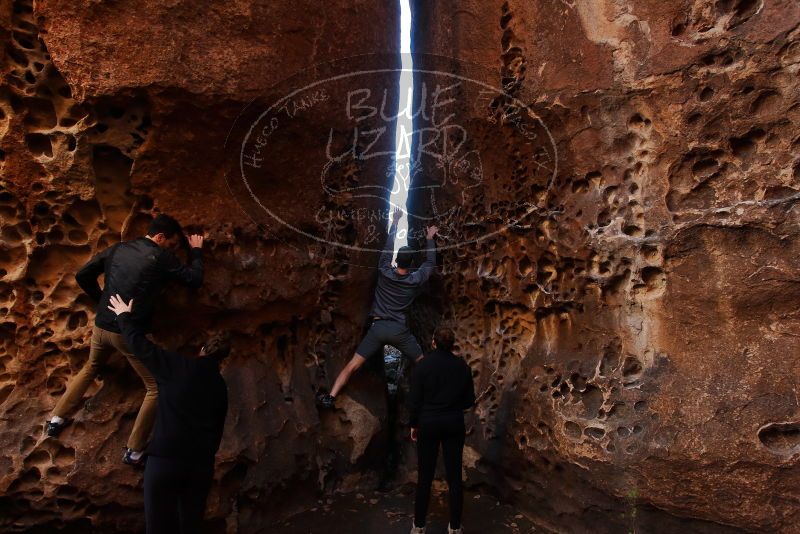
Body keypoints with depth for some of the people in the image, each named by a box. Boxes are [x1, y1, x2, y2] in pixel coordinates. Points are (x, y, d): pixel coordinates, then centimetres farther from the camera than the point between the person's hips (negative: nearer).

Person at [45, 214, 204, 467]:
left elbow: (82, 276, 11)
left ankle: (56, 419, 39)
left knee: (90, 369, 36)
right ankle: (134, 451, 9)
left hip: (101, 326, 6)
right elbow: (194, 280, -2)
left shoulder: (117, 249, 8)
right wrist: (196, 250, 12)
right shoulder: (161, 256, -8)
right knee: (156, 387, 6)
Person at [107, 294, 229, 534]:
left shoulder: (180, 367, -4)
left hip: (166, 459, -4)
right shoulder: (220, 386, 10)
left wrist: (125, 316, 16)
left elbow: (140, 346, 1)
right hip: (202, 464, 4)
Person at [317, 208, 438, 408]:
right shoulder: (415, 280, -1)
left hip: (378, 327, 1)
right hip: (400, 330, 0)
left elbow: (387, 248, 13)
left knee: (352, 365, 1)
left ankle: (330, 397, -8)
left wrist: (395, 222, 22)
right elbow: (430, 262, 16)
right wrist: (430, 239, 27)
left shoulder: (384, 273, 0)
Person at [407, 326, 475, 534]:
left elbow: (414, 399, -8)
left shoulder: (423, 365, -10)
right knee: (454, 476, 9)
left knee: (425, 476, 8)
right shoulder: (462, 366, -3)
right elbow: (469, 400, 2)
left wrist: (413, 425, 4)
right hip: (454, 424, 2)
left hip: (428, 423, -1)